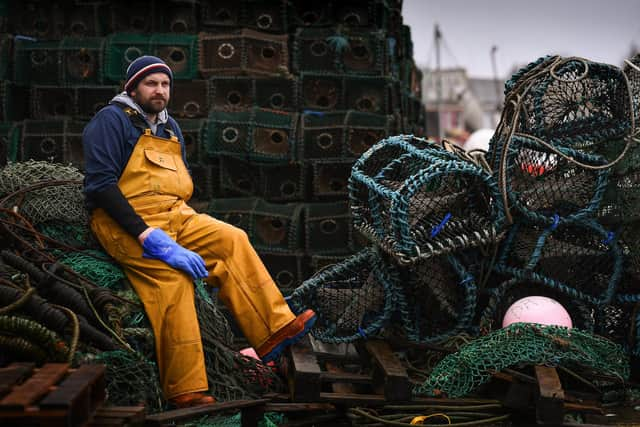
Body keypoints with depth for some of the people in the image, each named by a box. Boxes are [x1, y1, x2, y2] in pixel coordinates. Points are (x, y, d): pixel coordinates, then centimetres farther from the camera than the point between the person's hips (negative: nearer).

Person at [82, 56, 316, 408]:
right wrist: (148, 238, -24)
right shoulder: (112, 121, -6)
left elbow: (183, 183, 27)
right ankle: (186, 392, -33)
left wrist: (190, 230, 6)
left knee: (233, 241, -11)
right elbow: (101, 186, -16)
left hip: (174, 216, 8)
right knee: (171, 274, -31)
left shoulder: (170, 127, 19)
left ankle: (275, 331, -11)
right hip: (125, 223, -8)